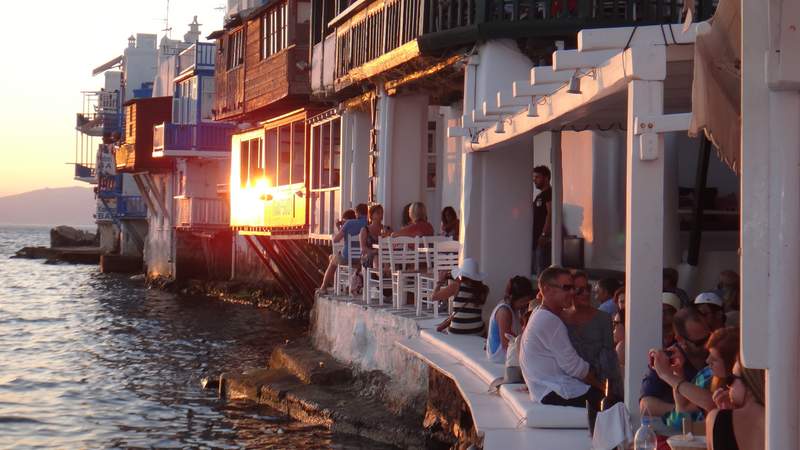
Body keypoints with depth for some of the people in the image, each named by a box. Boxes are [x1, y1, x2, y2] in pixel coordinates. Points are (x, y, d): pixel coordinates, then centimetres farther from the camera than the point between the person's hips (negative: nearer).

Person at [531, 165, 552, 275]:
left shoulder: (549, 193, -8)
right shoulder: (539, 196, 22)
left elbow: (550, 214, -17)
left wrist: (544, 234, -23)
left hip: (543, 239, -10)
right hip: (535, 239, 10)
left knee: (541, 270, -12)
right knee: (533, 269, 10)